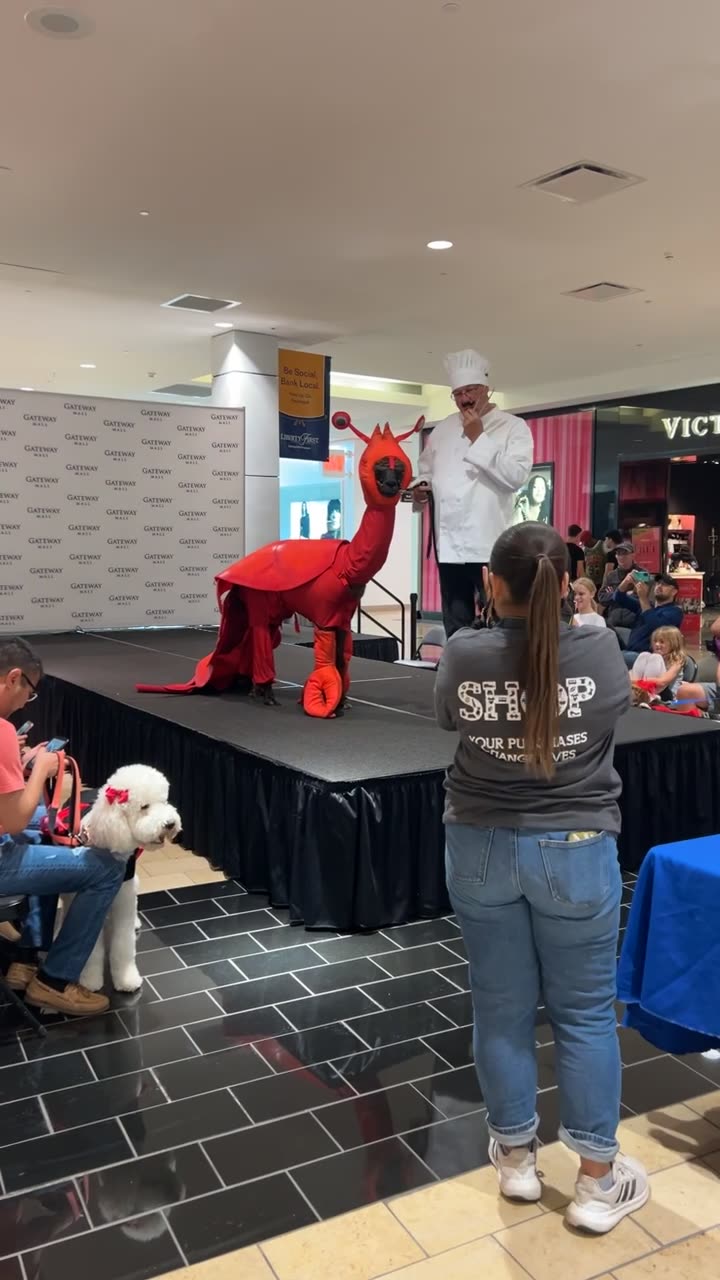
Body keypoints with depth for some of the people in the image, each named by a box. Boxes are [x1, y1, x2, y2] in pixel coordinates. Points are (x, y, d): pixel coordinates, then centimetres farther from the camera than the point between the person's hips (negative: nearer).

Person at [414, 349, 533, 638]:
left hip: (489, 543, -5)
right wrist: (420, 488, 2)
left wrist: (478, 438, -12)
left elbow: (516, 476, -14)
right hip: (450, 542, 5)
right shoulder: (444, 428, 16)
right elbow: (425, 469, 25)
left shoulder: (513, 426, 0)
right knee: (455, 625, 11)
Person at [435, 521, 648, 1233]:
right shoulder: (599, 650, -13)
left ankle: (515, 1156, 33)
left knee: (501, 1005, 16)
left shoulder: (463, 656, -13)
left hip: (481, 849, 1)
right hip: (575, 851, -1)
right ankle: (598, 1181, 26)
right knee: (585, 1012, 14)